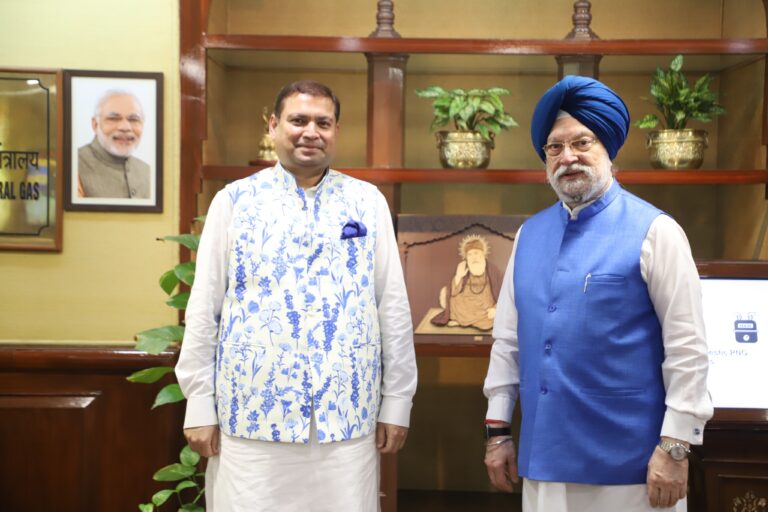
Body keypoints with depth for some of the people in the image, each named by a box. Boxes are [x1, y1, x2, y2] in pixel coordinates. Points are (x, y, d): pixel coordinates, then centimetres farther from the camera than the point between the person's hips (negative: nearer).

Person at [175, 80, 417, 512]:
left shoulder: (368, 202, 5)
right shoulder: (235, 200, 3)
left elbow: (393, 308, 5)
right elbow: (204, 309, 3)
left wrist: (397, 402, 3)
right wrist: (200, 405, 1)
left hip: (347, 418, 1)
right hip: (251, 418, 0)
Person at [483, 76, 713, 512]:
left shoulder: (653, 231, -8)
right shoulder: (530, 234, 7)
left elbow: (688, 348, -10)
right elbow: (508, 338, 11)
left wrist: (675, 447, -12)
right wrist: (498, 429, 10)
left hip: (626, 464, -4)